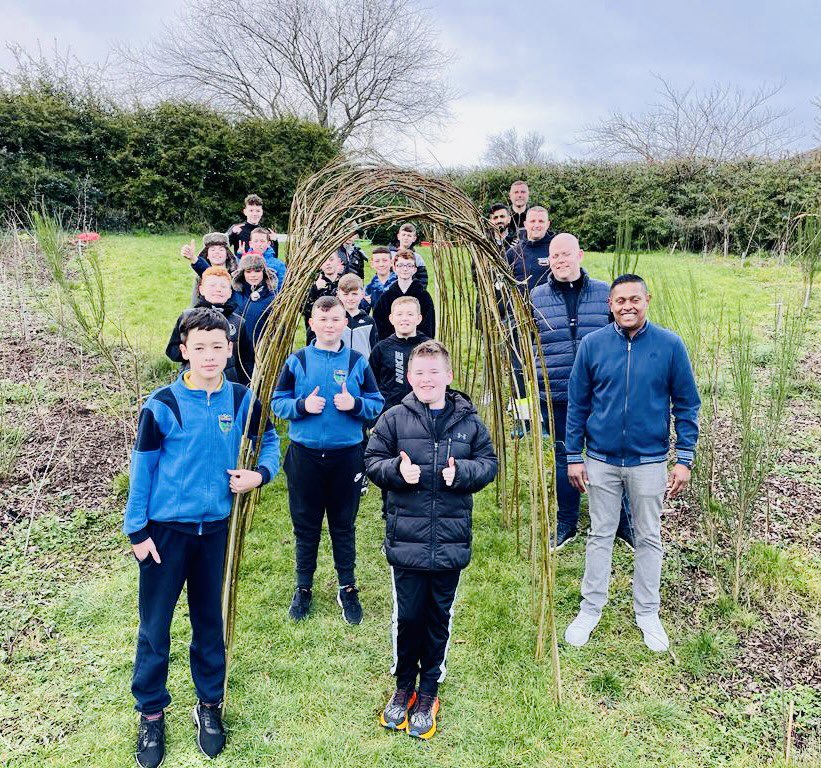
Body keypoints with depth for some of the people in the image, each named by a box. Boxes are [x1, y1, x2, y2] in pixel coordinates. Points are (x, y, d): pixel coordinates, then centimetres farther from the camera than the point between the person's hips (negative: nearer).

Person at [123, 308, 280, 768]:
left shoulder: (242, 400, -4)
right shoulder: (162, 405, -12)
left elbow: (270, 440, 12)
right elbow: (142, 468, -5)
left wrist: (261, 474, -8)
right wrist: (137, 530, -4)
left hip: (215, 529, 2)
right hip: (165, 530, -2)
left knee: (210, 621, 15)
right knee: (154, 626, 9)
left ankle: (210, 705, 33)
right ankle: (151, 713, 29)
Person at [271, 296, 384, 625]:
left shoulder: (357, 361, 1)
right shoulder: (297, 360, 0)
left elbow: (376, 403, 4)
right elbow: (277, 402, 2)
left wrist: (355, 404, -16)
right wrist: (302, 405, -17)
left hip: (347, 455, 0)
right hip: (304, 454, 0)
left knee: (344, 525, 11)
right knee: (305, 525, 11)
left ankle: (347, 588, 27)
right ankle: (304, 588, 29)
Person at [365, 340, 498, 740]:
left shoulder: (468, 421, 2)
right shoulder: (394, 418, -2)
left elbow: (489, 462, 7)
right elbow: (372, 459, 3)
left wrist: (462, 472, -12)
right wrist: (396, 469, -17)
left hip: (450, 541, 1)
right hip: (406, 539, -1)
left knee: (439, 618, 13)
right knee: (407, 616, 8)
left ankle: (428, 692, 32)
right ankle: (404, 685, 32)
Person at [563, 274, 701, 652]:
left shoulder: (670, 345, -7)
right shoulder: (592, 344, -5)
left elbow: (686, 404, 0)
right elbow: (577, 404, 1)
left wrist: (684, 459, -4)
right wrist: (574, 457, 0)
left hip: (649, 461, 0)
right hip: (601, 460, 1)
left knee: (648, 538, 13)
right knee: (600, 535, 13)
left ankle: (647, 613, 31)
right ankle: (591, 609, 29)